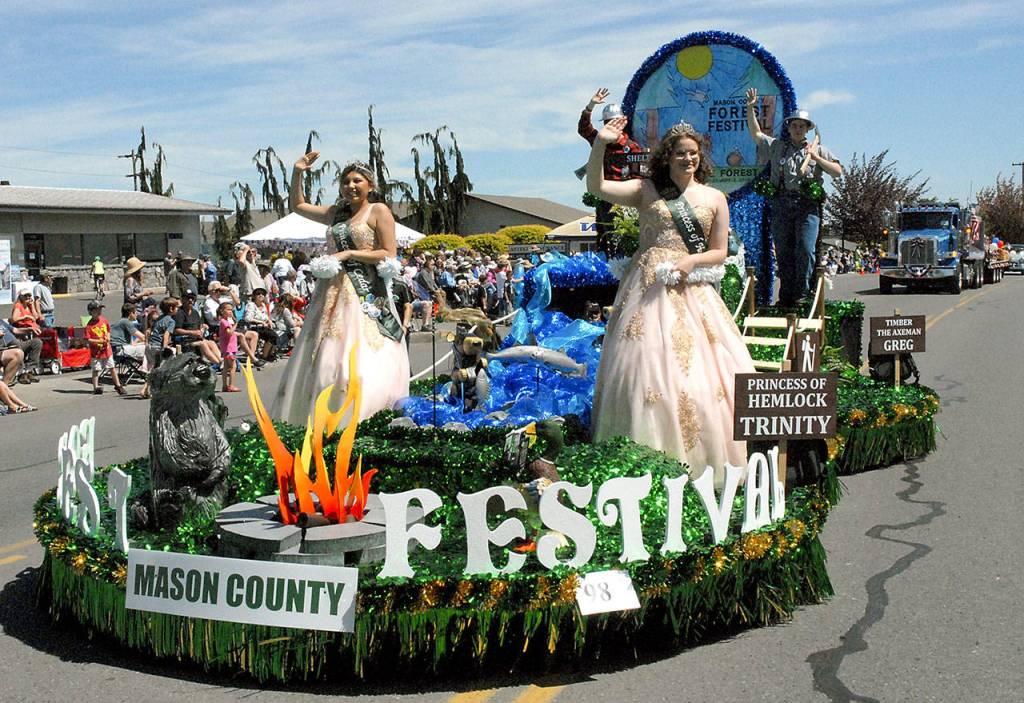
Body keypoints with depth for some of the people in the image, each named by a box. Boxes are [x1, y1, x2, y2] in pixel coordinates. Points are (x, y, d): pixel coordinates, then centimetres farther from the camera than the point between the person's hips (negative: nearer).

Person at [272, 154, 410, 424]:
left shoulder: (378, 211, 1)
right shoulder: (337, 213, 18)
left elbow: (389, 255, -7)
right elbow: (298, 205, 28)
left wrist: (349, 254, -10)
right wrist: (297, 173, 16)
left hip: (365, 293, -7)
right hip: (333, 291, 7)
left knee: (361, 358, -13)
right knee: (325, 355, 3)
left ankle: (359, 420, -13)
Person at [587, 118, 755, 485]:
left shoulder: (714, 199, 12)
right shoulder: (647, 190, 7)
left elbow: (719, 252, 12)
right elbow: (596, 187, -5)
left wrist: (692, 261, -8)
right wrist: (600, 144, -17)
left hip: (692, 292, 2)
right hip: (649, 289, -1)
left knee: (700, 370, -3)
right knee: (646, 366, -7)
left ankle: (699, 463, 7)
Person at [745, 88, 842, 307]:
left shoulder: (817, 150, 15)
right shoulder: (776, 146, 18)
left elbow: (837, 172, 9)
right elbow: (755, 133, 18)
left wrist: (817, 158, -3)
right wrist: (750, 108, 7)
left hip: (807, 205, -2)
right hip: (782, 204, 2)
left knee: (805, 250, -13)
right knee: (783, 252, 1)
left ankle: (802, 293, -5)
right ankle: (786, 296, 5)